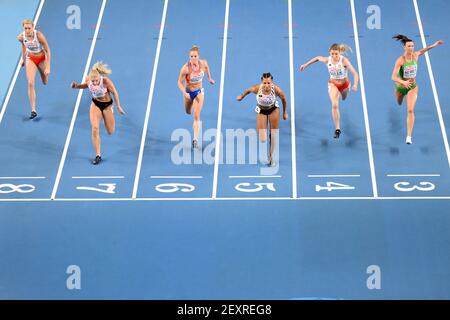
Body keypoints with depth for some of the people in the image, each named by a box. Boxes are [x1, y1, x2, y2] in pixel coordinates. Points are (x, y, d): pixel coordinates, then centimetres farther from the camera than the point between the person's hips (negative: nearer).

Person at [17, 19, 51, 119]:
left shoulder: (39, 35, -30)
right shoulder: (21, 37, -19)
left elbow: (48, 51, -22)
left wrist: (48, 67, -24)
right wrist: (23, 58, 14)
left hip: (42, 58, -1)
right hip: (30, 59, 1)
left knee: (45, 83, 18)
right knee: (30, 83, -14)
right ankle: (33, 110, -10)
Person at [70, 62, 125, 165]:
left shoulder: (106, 81, -32)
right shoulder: (88, 79, -21)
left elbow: (114, 93, -16)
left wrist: (119, 107, -8)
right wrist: (77, 86, -15)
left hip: (107, 105, -2)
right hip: (95, 104, 2)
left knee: (111, 132, 13)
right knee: (95, 129, -15)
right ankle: (98, 155, -2)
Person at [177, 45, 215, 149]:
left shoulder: (203, 63, -19)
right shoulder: (185, 68, -27)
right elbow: (180, 82, -20)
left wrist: (209, 78, 19)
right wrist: (184, 93, -35)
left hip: (199, 91, 0)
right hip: (188, 92, 0)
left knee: (196, 115, -11)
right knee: (188, 112, 23)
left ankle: (195, 139, -9)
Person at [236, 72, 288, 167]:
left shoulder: (277, 90, -33)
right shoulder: (257, 88, -33)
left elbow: (283, 98, -11)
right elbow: (248, 90, -9)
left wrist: (285, 112, 2)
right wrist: (242, 96, 12)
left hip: (274, 109, 1)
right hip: (261, 111, 0)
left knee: (273, 135, 6)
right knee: (262, 140, -8)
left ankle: (271, 156, 31)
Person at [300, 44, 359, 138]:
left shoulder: (344, 61, -33)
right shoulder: (327, 60, -24)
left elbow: (355, 73, -37)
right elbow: (317, 58, -1)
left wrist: (355, 84, -54)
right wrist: (306, 64, 7)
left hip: (344, 84, 0)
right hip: (333, 84, 0)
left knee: (344, 98, 32)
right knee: (334, 105, -19)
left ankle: (342, 93, 73)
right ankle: (337, 129, -15)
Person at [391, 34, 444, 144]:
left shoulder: (415, 55, -14)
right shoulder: (400, 60, -28)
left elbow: (422, 51, 13)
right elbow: (393, 77, -36)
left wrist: (434, 45, 11)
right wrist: (403, 82, -53)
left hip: (413, 87, 1)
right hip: (400, 87, -1)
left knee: (410, 110, -14)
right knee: (399, 104, 30)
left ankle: (409, 136, -10)